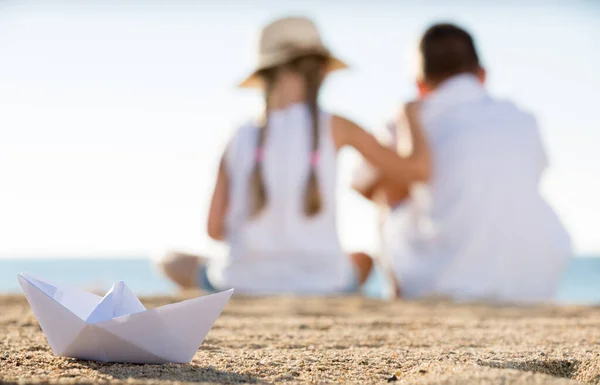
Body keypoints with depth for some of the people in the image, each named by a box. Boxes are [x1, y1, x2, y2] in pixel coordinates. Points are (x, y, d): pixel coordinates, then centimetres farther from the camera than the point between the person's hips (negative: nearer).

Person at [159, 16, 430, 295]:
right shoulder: (334, 126, -8)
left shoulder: (240, 139, -1)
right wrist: (413, 119, 19)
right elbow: (408, 167, 0)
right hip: (321, 286, 0)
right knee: (363, 258, 37)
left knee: (174, 262, 31)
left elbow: (214, 228, 0)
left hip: (245, 284, 0)